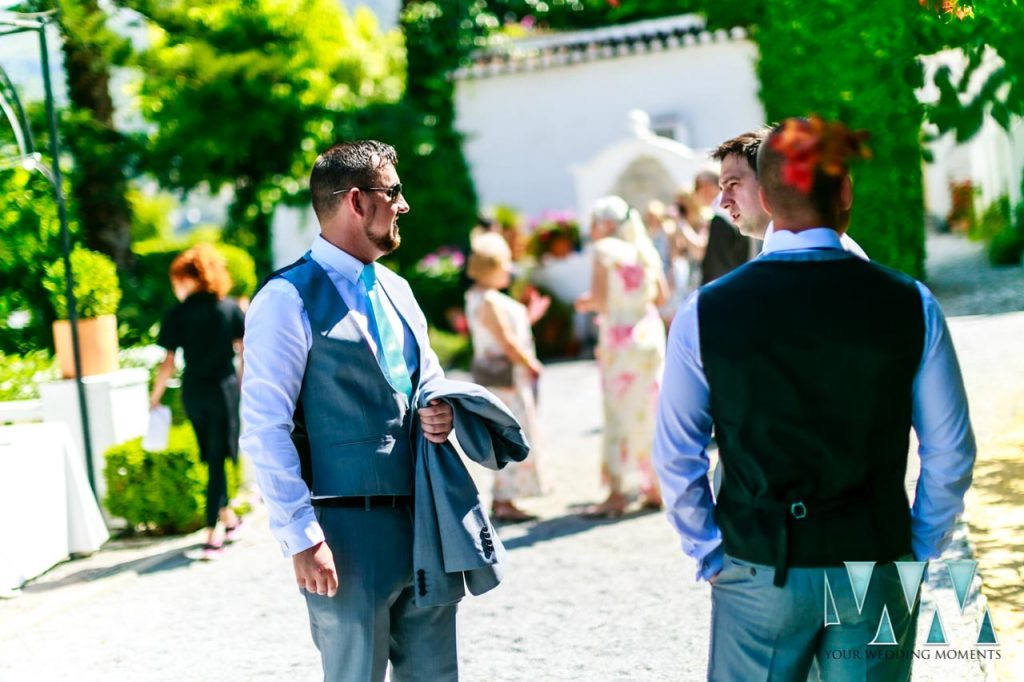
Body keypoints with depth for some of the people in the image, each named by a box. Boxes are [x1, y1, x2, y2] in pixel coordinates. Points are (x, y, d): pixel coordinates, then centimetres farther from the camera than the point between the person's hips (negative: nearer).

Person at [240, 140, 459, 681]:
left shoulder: (396, 291, 15)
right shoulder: (288, 300, -9)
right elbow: (266, 430, -13)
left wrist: (437, 415, 1)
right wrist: (301, 537, -18)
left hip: (423, 519, 7)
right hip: (349, 532, -7)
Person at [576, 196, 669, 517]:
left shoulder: (605, 249, -9)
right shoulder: (644, 249, 8)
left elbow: (599, 299, -16)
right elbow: (662, 296, 8)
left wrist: (585, 303, 4)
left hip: (619, 338, -6)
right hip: (649, 333, 6)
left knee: (619, 413, -2)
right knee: (649, 411, 13)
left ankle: (617, 493, -3)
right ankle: (654, 487, 17)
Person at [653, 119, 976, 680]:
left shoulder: (705, 313, -6)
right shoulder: (910, 304, -5)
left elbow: (676, 458, -1)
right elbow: (950, 453, 0)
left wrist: (710, 558, 9)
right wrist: (920, 553, 11)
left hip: (758, 572, 0)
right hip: (875, 571, 1)